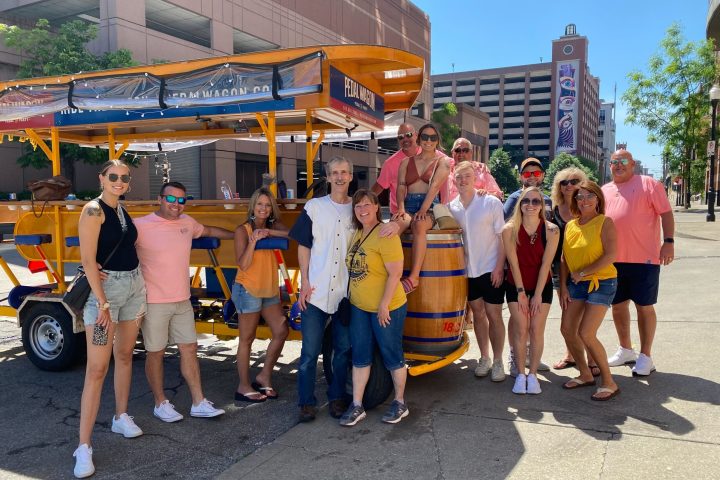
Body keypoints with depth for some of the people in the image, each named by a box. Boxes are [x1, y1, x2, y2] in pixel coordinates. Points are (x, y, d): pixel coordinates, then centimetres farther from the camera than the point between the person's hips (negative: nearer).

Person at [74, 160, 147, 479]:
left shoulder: (123, 210, 11)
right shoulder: (93, 210, -12)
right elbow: (88, 260, -17)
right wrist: (103, 304, -21)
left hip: (134, 285, 8)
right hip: (105, 287, -8)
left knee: (125, 355, 16)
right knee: (97, 368, -8)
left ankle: (121, 417, 32)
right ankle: (84, 446, -3)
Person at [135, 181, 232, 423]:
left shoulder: (187, 222, 8)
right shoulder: (142, 226, -12)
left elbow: (208, 230, 26)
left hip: (182, 301, 6)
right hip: (154, 302, -6)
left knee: (189, 348, 9)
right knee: (155, 353, 7)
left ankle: (199, 403, 17)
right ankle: (160, 404, 24)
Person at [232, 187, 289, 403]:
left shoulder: (273, 227, 5)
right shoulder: (243, 230, -8)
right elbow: (243, 264, -15)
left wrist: (268, 232, -24)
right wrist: (253, 240, -23)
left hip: (270, 289, 6)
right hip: (248, 289, -6)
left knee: (281, 331, 5)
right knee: (247, 339, 3)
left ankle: (264, 377, 20)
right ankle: (244, 387, 15)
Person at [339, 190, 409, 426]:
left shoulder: (386, 235, -17)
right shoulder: (357, 234, 7)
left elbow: (395, 273, -20)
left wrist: (384, 305, -20)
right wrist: (353, 297, 14)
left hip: (386, 308, -7)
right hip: (359, 307, 7)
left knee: (392, 355, 8)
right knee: (360, 356, 11)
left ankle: (400, 403, 25)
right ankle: (357, 406, 22)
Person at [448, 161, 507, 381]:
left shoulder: (492, 203, -9)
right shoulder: (451, 207, 1)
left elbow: (502, 237, -8)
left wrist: (499, 267, -13)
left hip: (491, 269, -4)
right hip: (468, 271, 4)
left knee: (494, 315, 1)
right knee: (478, 314, 13)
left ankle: (498, 361, 14)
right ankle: (484, 358, 26)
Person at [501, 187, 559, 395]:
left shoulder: (551, 230, -14)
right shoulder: (510, 229, -14)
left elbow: (545, 264, -13)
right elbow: (514, 263, -12)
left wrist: (537, 295, -12)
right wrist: (521, 292, -10)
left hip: (542, 286, 0)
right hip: (516, 286, 0)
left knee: (536, 330, 1)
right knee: (521, 329, 0)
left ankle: (533, 374, 13)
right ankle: (520, 375, 11)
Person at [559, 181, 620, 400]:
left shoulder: (605, 222, -9)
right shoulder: (570, 225, 7)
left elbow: (610, 255, -18)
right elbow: (564, 258, 8)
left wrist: (582, 273, -16)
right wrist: (563, 287, 1)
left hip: (601, 282, -6)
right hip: (576, 284, 6)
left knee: (586, 333, -14)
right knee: (567, 329, 6)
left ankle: (609, 382, 2)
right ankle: (585, 374, 25)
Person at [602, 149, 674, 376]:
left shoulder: (648, 184, -1)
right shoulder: (604, 191, 13)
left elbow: (666, 213, -6)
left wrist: (668, 241, -16)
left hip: (644, 258, -5)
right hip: (613, 259, 5)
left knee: (644, 306, 2)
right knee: (618, 304, 13)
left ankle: (645, 356, 13)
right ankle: (625, 350, 30)